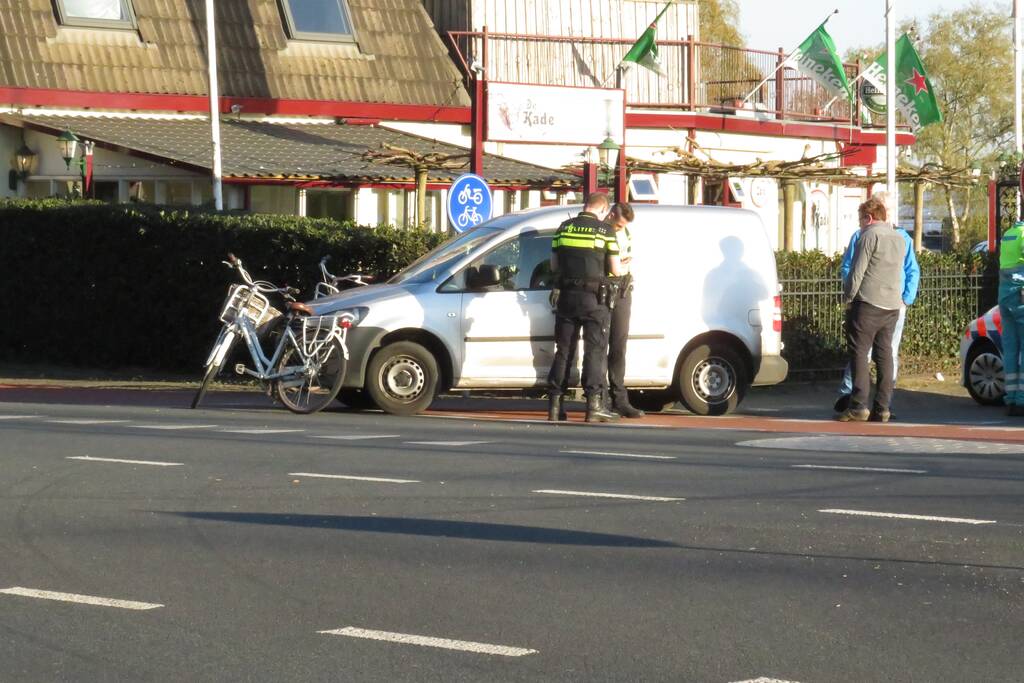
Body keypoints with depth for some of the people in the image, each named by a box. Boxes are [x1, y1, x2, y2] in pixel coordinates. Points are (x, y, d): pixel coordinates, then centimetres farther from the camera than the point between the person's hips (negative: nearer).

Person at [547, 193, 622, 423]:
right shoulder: (604, 230, -5)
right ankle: (594, 404, -8)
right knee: (595, 350, 0)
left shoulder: (564, 228, 7)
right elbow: (615, 269, -5)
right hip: (594, 298, -4)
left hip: (567, 295, 4)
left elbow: (554, 265, 11)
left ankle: (554, 404, 8)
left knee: (562, 349, 9)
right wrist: (622, 270, 17)